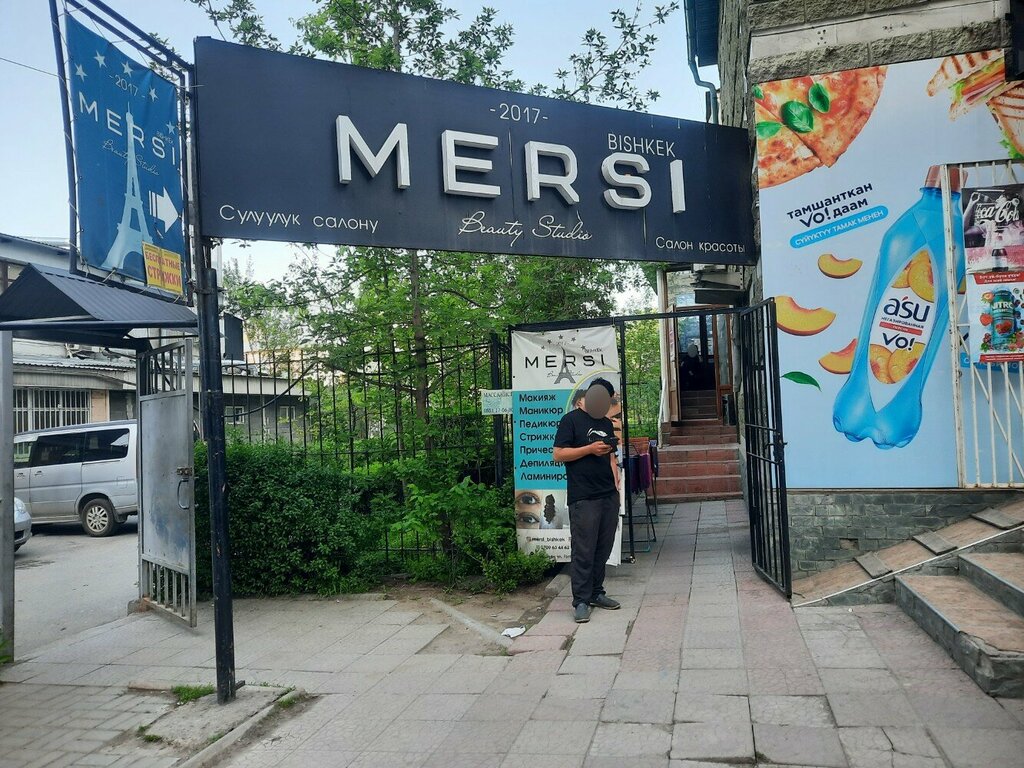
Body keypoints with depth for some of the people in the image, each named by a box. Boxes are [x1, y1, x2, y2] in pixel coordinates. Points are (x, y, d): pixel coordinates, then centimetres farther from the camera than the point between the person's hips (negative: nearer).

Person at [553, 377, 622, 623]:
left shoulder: (606, 423, 19)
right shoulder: (571, 420, -2)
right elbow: (558, 454, -8)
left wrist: (616, 486, 15)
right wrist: (590, 449, -15)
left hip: (609, 495, 7)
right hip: (583, 499, -7)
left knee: (603, 549, 10)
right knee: (583, 551, -5)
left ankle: (596, 593, 21)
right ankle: (581, 601, 2)